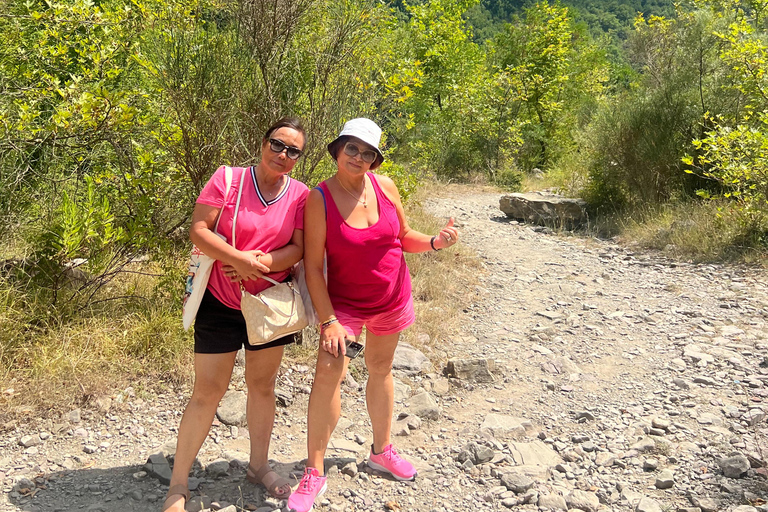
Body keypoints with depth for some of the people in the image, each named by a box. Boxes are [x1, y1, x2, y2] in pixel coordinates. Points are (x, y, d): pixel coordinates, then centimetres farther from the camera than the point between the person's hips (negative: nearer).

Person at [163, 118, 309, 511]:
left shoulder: (301, 195, -2)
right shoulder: (228, 179, -9)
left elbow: (298, 249, -7)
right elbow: (198, 232, -14)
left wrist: (260, 264, -23)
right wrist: (242, 260, -24)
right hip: (220, 302, -3)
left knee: (262, 384, 15)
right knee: (207, 391, 0)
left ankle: (259, 466, 35)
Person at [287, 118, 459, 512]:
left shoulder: (384, 186, -7)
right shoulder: (319, 198, -17)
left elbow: (403, 238, 5)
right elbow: (312, 266, -17)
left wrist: (434, 242, -15)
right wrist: (328, 321, -21)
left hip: (392, 299, 4)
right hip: (344, 302, -4)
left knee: (380, 370, 18)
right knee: (327, 376, -13)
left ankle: (381, 451, 38)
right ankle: (314, 473, 4)